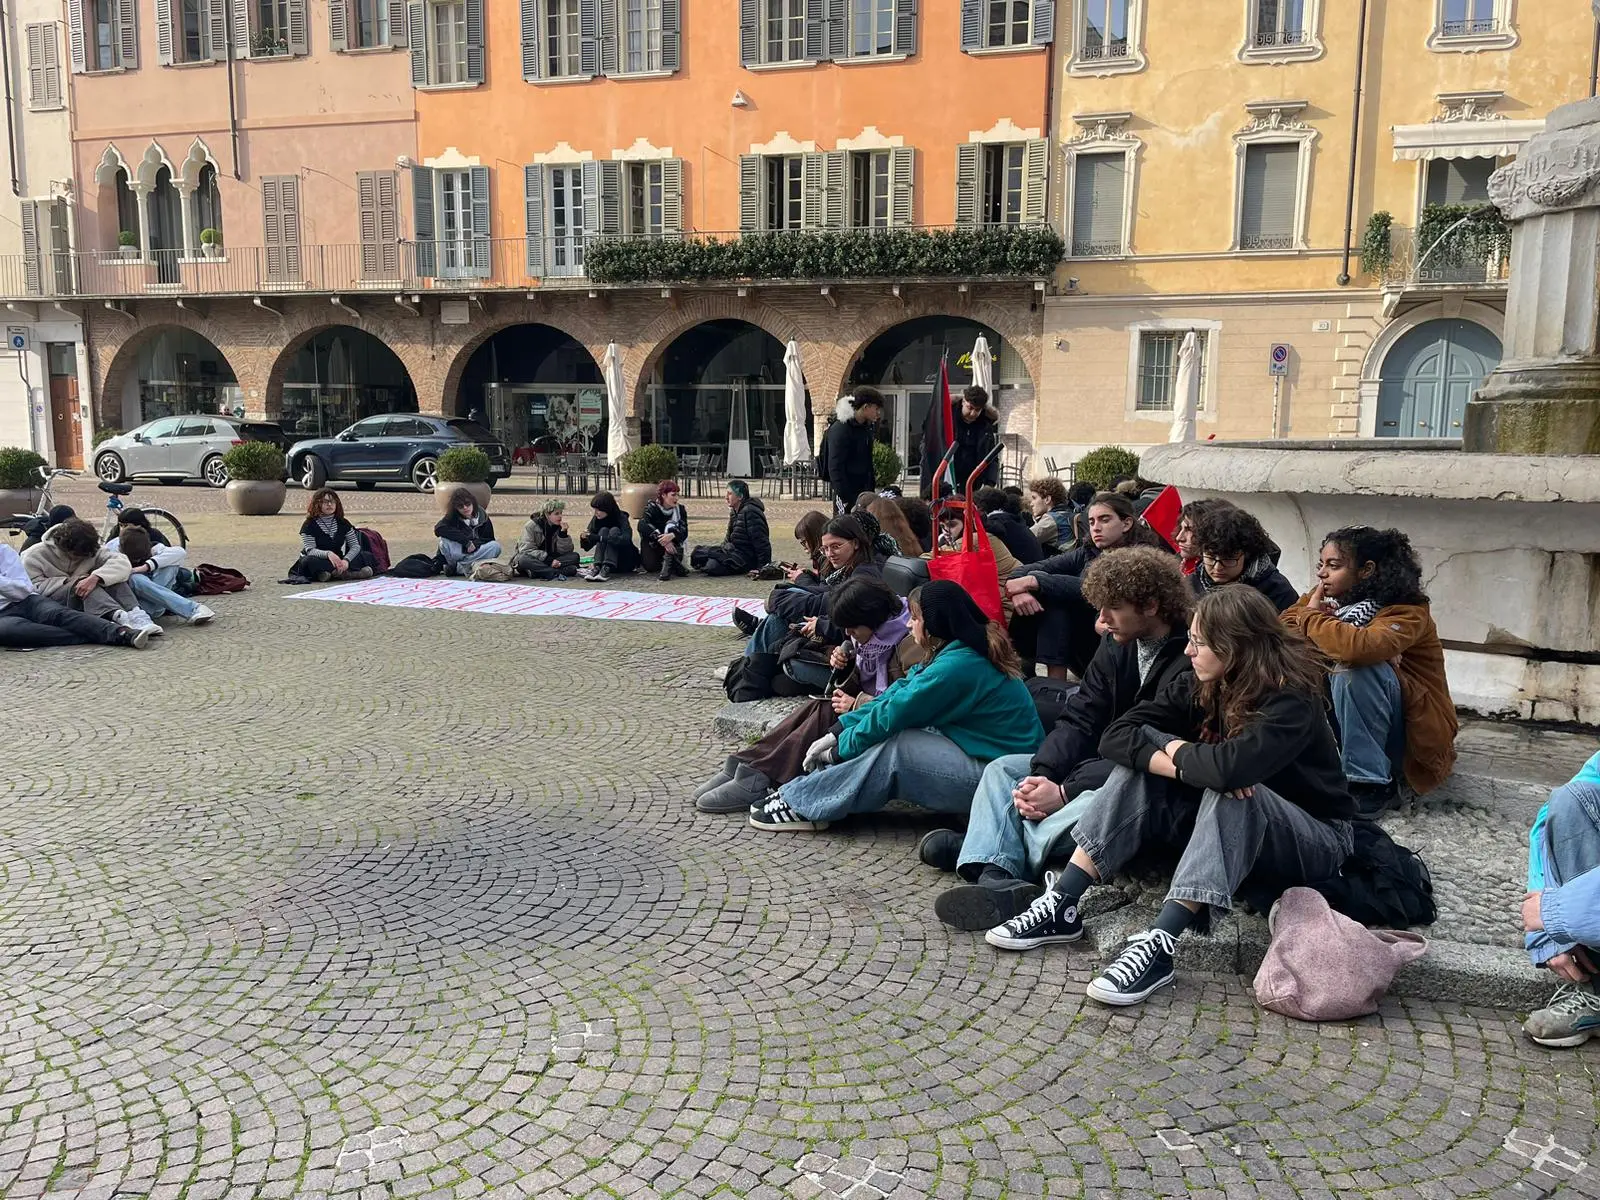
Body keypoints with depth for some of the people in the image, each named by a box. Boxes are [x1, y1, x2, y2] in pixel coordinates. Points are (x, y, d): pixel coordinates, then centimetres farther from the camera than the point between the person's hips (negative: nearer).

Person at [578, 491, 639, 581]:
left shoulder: (621, 518, -13)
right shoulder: (596, 520, 0)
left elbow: (626, 539, -32)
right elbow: (587, 547, 1)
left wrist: (599, 538, -36)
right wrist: (584, 538, -23)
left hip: (625, 563, -3)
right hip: (604, 561, 3)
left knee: (614, 531, -24)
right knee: (603, 530, -18)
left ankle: (606, 570, -40)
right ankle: (597, 568, -35)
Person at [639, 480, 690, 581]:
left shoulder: (680, 509, -3)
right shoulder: (652, 507, -9)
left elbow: (684, 531, -19)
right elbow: (643, 525, -29)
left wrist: (672, 535, -44)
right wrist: (663, 541, -44)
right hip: (653, 546, -1)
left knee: (671, 525, -26)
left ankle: (668, 566, -31)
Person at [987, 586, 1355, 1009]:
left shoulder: (1292, 702, -24)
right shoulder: (1202, 687, -5)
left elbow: (1230, 766, -42)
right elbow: (1117, 736, -13)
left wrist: (1179, 752, -21)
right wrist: (1182, 767, -29)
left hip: (1316, 839, -6)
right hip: (1230, 832, 6)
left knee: (1229, 792, -36)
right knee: (1142, 759, -14)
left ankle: (1157, 947, -41)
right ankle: (1062, 906, -19)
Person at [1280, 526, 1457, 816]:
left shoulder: (1408, 613, -20)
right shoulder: (1325, 599, -1)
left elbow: (1360, 647, -40)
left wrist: (1311, 618, -24)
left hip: (1414, 735, -6)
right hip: (1352, 726, 6)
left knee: (1357, 667, -32)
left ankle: (1373, 785, -25)